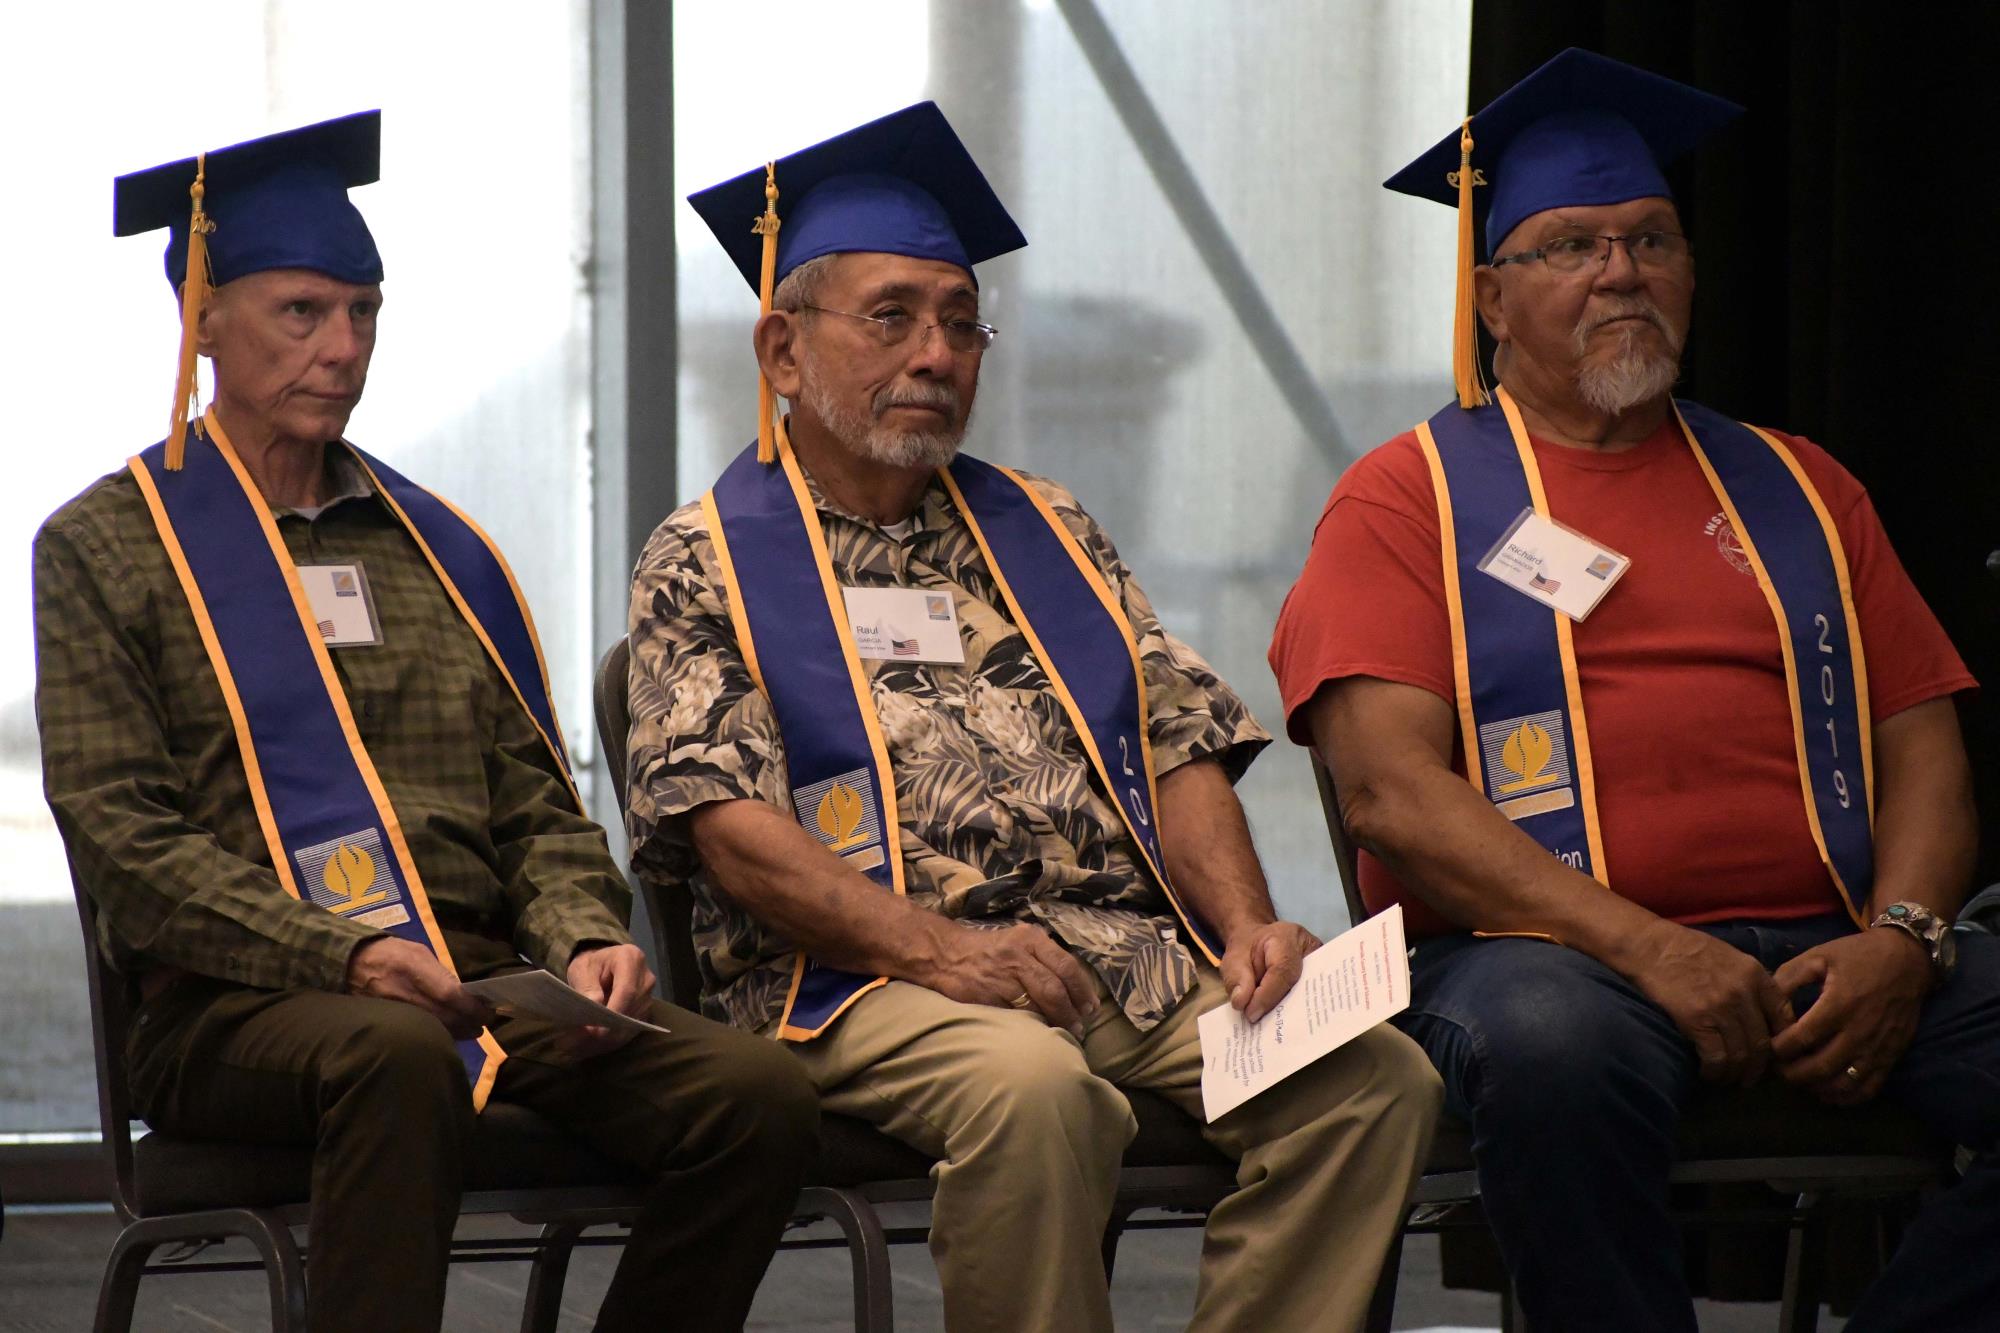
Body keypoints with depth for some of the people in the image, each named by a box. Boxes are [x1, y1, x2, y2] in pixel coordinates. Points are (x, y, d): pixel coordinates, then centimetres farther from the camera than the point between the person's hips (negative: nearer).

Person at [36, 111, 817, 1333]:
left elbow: (536, 804, 19)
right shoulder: (110, 548, 7)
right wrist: (340, 957, -18)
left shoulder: (442, 548, 22)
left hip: (483, 979, 5)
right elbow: (123, 834, -4)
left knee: (757, 1097, -22)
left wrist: (586, 937, -5)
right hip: (242, 1005, -5)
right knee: (396, 1059, -41)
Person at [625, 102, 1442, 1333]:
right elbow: (727, 825, -5)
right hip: (865, 977, -5)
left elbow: (1179, 742, 17)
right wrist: (934, 949, -19)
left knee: (1374, 1076, -21)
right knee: (1031, 1086, -39)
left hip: (1133, 953, 5)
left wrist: (1246, 924, -4)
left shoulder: (1048, 534, 24)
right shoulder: (709, 560, 8)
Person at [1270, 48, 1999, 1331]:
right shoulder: (1411, 496, 10)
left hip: (1831, 953, 4)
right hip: (1547, 948, -4)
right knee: (1551, 1052, -40)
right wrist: (1644, 948, -17)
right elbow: (1391, 790, -4)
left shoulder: (1798, 490, 24)